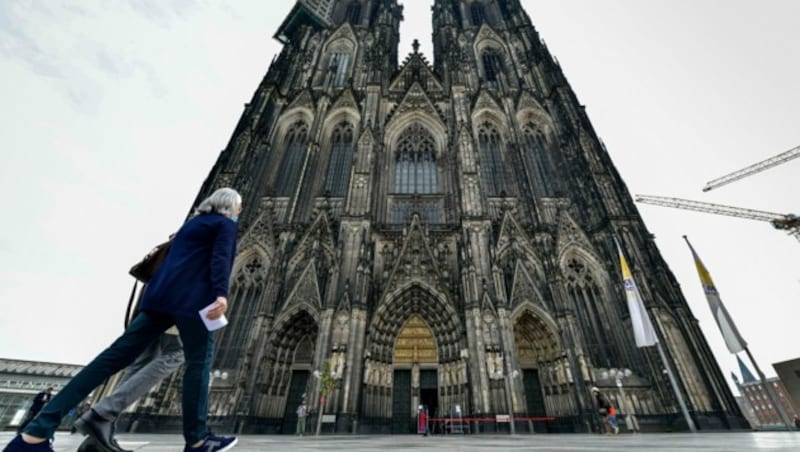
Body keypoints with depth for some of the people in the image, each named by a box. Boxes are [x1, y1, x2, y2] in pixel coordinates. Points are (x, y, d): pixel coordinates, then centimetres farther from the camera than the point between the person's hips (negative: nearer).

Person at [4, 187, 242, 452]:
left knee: (117, 355, 6)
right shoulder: (226, 224, 0)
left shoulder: (193, 222, 27)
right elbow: (221, 258, -17)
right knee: (199, 362, -4)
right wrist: (221, 294, -26)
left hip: (162, 294, 9)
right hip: (190, 297, -8)